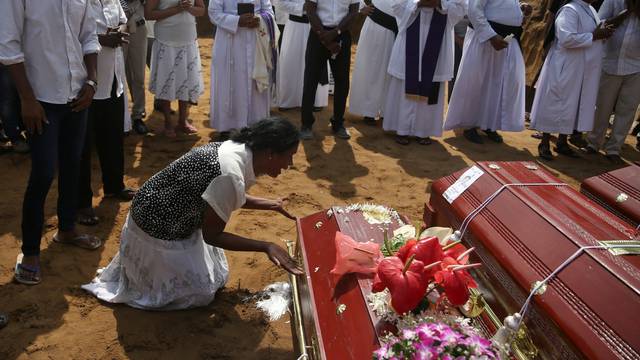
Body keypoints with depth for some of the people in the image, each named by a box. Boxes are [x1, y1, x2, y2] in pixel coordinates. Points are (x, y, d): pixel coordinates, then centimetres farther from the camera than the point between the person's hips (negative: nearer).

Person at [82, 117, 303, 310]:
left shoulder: (236, 148, -8)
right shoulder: (230, 177, -36)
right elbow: (211, 235, -23)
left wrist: (268, 204, 8)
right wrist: (266, 246, -25)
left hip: (172, 220, 9)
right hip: (158, 232, -9)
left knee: (216, 277, 19)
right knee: (200, 293, 3)